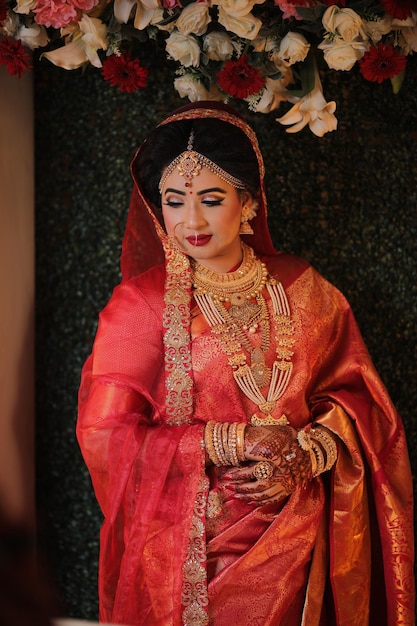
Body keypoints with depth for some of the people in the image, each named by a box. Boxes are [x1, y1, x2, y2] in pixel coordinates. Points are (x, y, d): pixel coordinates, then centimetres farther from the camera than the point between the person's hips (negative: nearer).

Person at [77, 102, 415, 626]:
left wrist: (304, 457, -15)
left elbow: (354, 393, 4)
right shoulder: (140, 303, -9)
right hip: (188, 551, -2)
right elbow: (105, 435, -13)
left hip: (294, 540, 3)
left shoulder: (300, 289, 0)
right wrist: (233, 442, -18)